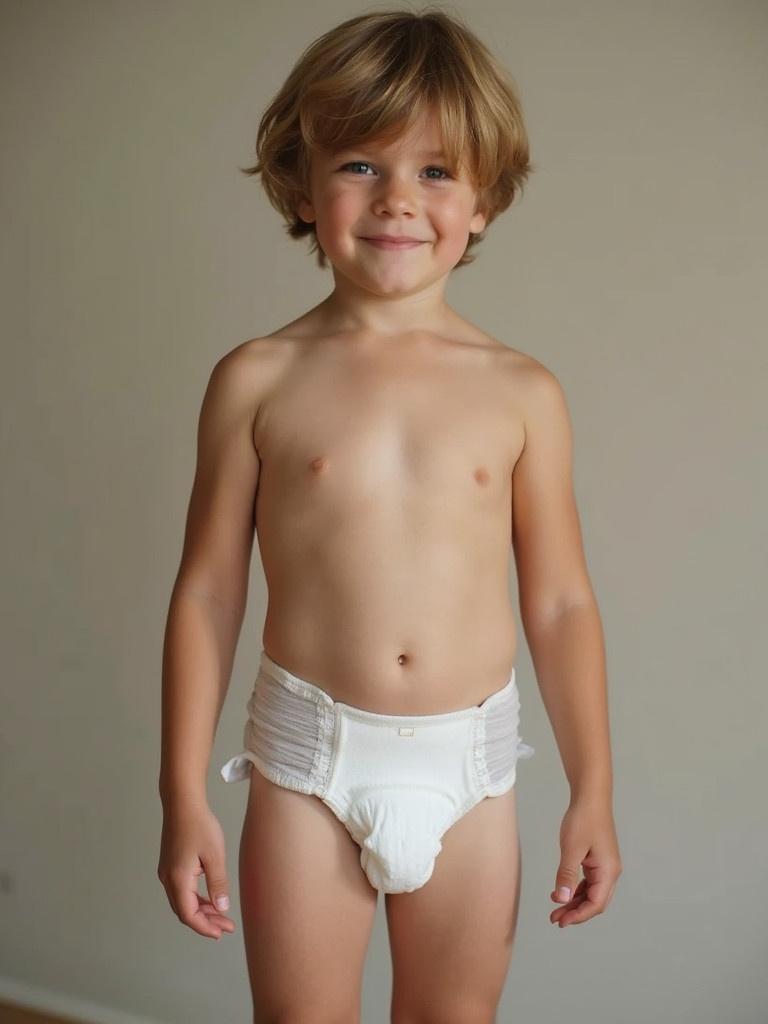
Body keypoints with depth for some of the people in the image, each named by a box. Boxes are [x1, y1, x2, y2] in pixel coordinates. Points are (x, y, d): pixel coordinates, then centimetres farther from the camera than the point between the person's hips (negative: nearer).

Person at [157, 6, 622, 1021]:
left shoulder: (523, 392, -3)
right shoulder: (259, 381, -5)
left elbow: (559, 602, 2)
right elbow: (207, 591, -2)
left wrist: (593, 793, 5)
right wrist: (183, 794, -1)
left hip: (468, 767, 1)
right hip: (310, 759, -1)